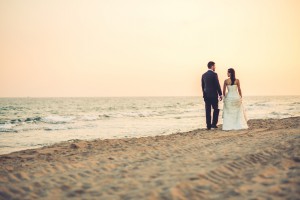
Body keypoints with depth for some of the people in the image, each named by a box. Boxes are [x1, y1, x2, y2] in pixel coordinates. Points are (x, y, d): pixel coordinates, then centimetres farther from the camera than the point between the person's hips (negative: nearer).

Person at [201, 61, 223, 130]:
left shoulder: (204, 75, 8)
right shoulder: (214, 74, -10)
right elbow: (217, 85, -11)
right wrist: (220, 94, -4)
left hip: (206, 95, 5)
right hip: (214, 95, -5)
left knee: (208, 111, 5)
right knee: (216, 109, 8)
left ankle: (208, 126, 5)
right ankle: (214, 124, 2)